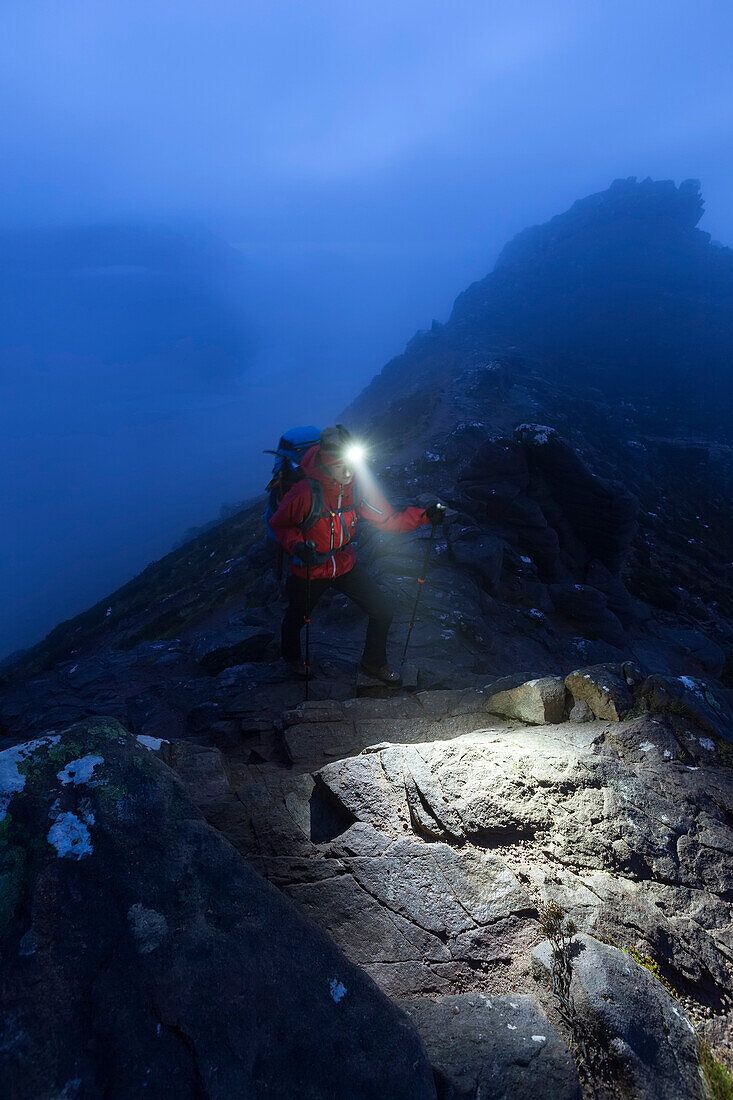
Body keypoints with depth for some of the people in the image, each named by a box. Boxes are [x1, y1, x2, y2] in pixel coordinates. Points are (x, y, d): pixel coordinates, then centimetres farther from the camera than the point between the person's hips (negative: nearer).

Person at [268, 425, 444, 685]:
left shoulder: (359, 487, -14)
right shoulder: (305, 492, -29)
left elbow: (387, 519, -8)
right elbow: (280, 524, -14)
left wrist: (424, 515, -21)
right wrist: (297, 546, -33)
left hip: (345, 564, 4)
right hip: (309, 569, -3)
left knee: (382, 611, 2)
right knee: (296, 618, 20)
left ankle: (373, 663, 30)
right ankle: (292, 656, 58)